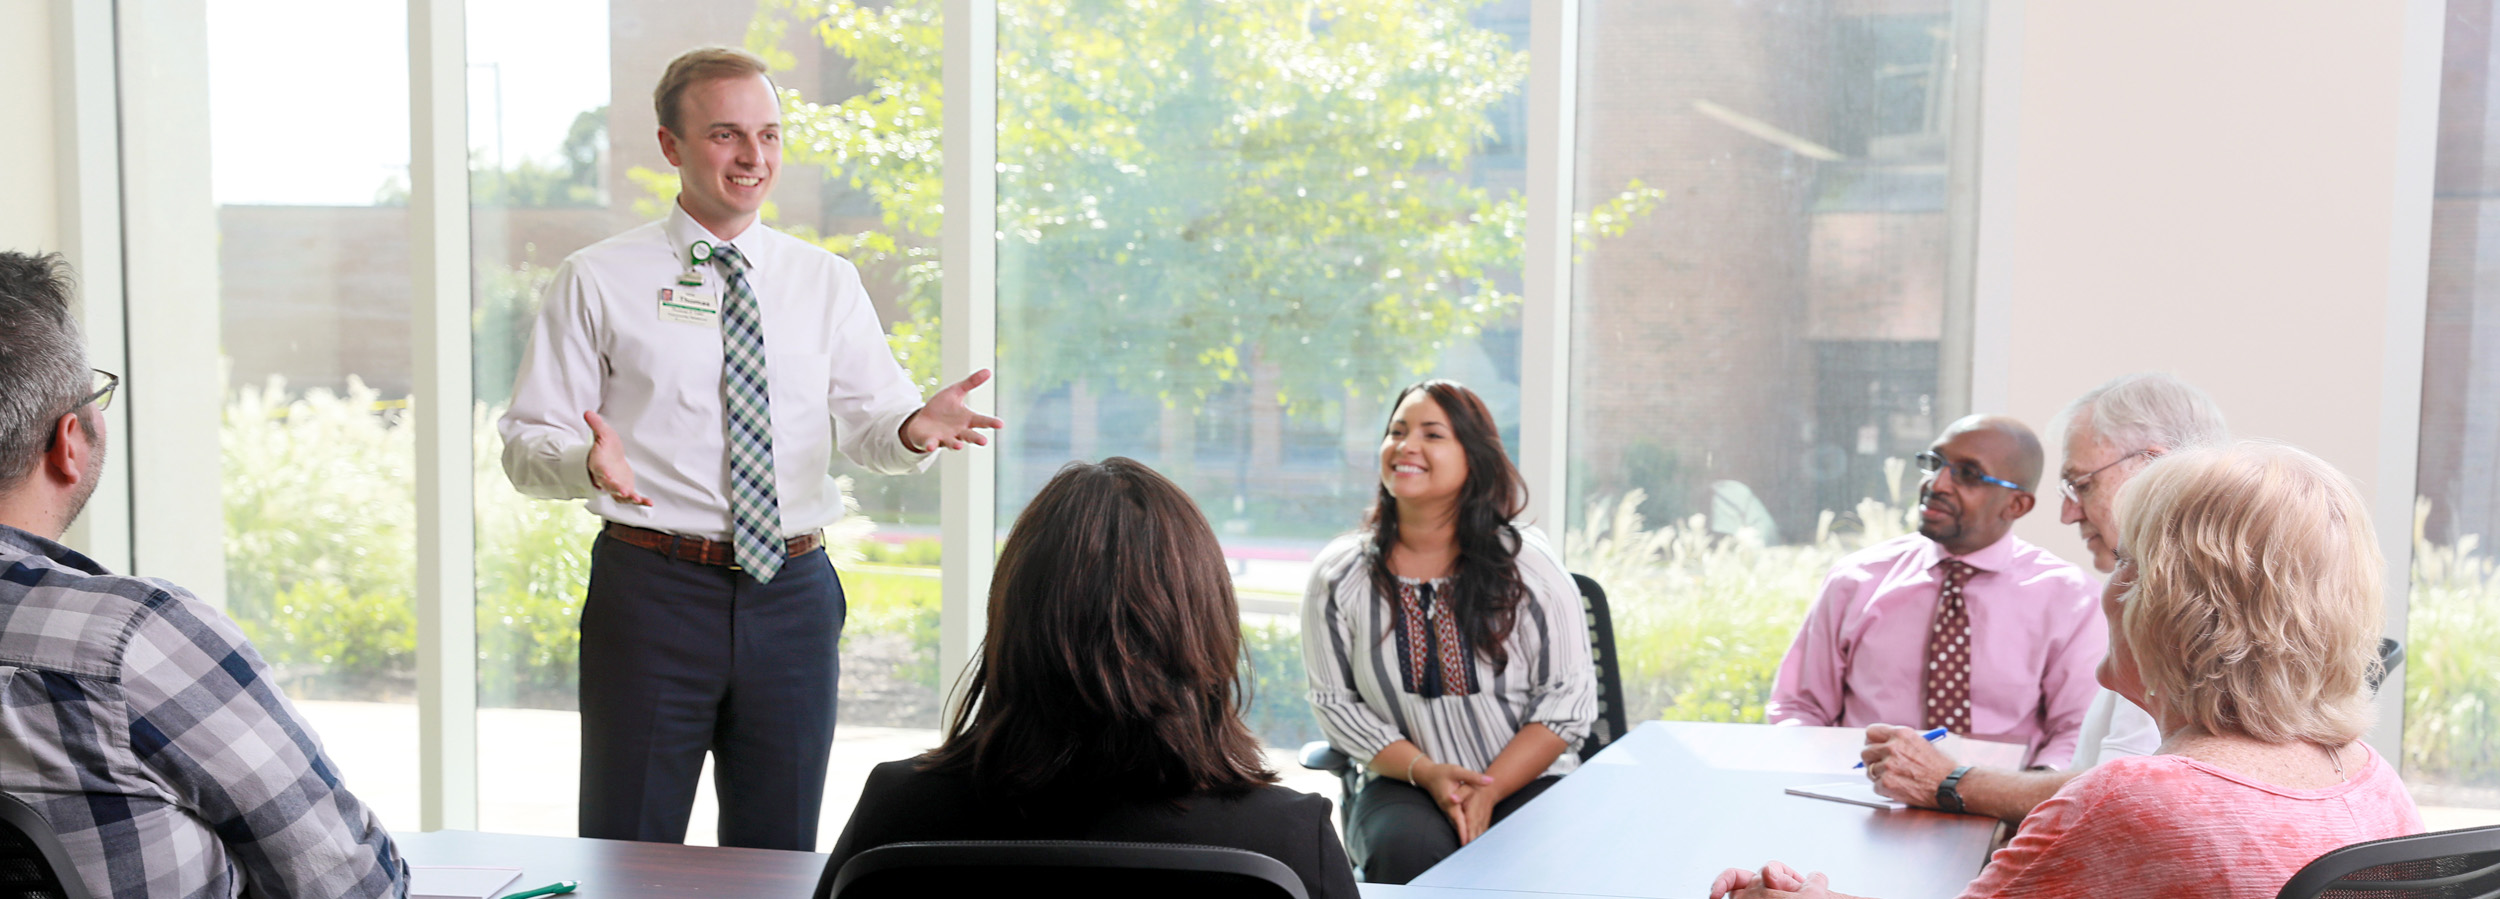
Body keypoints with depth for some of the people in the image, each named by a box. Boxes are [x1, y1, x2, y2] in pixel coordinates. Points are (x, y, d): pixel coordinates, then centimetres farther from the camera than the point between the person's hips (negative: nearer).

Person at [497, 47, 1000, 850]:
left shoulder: (825, 281, 9)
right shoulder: (598, 281, 1)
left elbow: (868, 420, 0)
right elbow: (528, 443, -2)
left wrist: (914, 429, -23)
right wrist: (590, 462, -25)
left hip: (793, 594, 3)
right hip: (652, 592, -2)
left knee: (781, 855, 12)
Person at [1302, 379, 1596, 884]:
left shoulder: (1528, 563, -2)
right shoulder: (1338, 574, 1)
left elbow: (1569, 697, -2)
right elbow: (1335, 703, 2)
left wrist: (1488, 790, -13)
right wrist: (1426, 772, -13)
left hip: (1528, 780, 0)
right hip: (1406, 785, 0)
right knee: (1405, 847, -33)